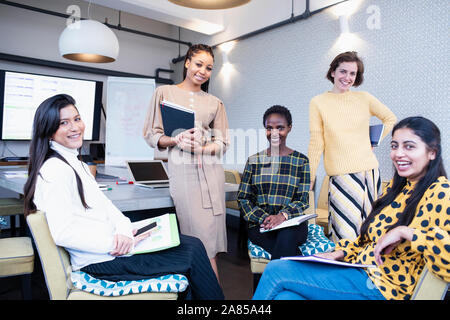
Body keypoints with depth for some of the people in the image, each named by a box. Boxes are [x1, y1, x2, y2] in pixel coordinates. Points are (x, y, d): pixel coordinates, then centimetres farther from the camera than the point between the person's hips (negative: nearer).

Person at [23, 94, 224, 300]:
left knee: (193, 245, 2)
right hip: (100, 261, -9)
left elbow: (104, 204, 11)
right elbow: (63, 233, -23)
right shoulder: (55, 169, -16)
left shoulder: (75, 163, 15)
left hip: (113, 242, 9)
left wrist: (123, 231, -8)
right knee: (192, 257, -8)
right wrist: (114, 244, -21)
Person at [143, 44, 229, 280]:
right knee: (202, 237, -4)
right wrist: (176, 140, -13)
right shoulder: (164, 92, 11)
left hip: (211, 171, 3)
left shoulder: (215, 103, 17)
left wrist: (201, 147, -9)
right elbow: (152, 135, 6)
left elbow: (222, 143, 11)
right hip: (183, 171, -3)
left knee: (212, 234, 1)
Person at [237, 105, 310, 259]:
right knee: (286, 250, -30)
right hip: (260, 225, 0)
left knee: (286, 237, -34)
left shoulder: (301, 161, 7)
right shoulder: (254, 161, 10)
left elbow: (303, 200, 3)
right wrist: (263, 218, -11)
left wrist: (283, 215, -18)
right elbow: (243, 198, 7)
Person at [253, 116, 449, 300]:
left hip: (381, 286, -7)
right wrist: (341, 252, 5)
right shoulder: (396, 186, 12)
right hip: (361, 271, 7)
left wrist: (404, 231, -29)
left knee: (276, 271, -13)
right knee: (284, 295, -17)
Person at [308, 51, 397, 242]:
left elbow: (390, 119, 22)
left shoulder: (364, 98, 8)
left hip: (370, 172, 3)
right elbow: (316, 144, 0)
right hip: (341, 175, -3)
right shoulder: (318, 102, 2)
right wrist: (309, 178, -2)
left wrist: (374, 141, 10)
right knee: (346, 235, -7)